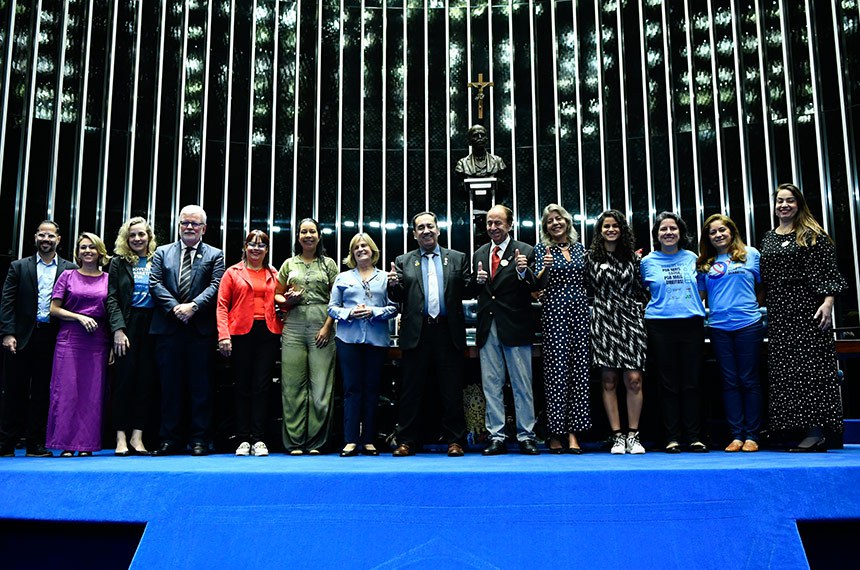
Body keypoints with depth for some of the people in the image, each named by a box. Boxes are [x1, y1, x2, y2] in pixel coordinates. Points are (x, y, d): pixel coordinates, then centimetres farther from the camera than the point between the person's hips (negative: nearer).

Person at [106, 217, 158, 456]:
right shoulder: (118, 263, 9)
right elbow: (112, 298, 2)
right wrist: (118, 329, -9)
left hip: (152, 326, 1)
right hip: (127, 325, -1)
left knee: (145, 380, 1)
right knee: (124, 378, -2)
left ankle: (137, 436, 5)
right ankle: (121, 436, 2)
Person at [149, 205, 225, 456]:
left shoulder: (214, 255, 10)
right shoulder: (162, 253, 15)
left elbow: (215, 286, -3)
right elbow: (155, 284, 3)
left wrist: (193, 306, -16)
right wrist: (175, 307, -11)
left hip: (201, 331, -1)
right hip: (168, 329, 2)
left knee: (201, 386, 1)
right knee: (170, 386, 6)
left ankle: (200, 439, 8)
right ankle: (170, 439, 13)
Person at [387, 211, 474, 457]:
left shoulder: (457, 258, 13)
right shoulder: (403, 261, 13)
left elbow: (466, 292, 7)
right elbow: (398, 297, 5)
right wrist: (394, 285, -16)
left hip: (448, 332, 0)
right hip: (417, 333, 0)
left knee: (452, 390, 3)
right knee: (411, 390, 4)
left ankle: (454, 441, 12)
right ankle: (406, 442, 11)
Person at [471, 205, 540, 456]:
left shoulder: (525, 251, -2)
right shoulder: (479, 254, 13)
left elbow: (535, 289, -9)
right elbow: (474, 292, 16)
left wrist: (523, 272, -27)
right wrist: (477, 281, -6)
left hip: (515, 327, -4)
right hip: (488, 328, 5)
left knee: (522, 386, 3)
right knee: (491, 386, 8)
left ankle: (526, 436, 12)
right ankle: (497, 437, 15)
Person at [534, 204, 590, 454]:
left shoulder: (579, 247, 15)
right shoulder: (542, 248, 4)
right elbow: (539, 283, -6)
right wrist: (546, 267, -25)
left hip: (580, 311, 4)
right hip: (554, 313, -4)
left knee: (579, 371, 1)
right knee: (556, 371, -5)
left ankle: (573, 433, 5)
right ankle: (555, 433, 3)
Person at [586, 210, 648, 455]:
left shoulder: (632, 256, 13)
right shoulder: (591, 257, 7)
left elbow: (640, 289, 16)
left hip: (630, 319, 1)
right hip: (604, 321, -1)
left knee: (634, 378, -7)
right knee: (609, 380, -2)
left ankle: (633, 435, 2)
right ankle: (617, 436, 4)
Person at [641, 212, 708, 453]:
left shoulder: (692, 258, 11)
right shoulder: (647, 262, 7)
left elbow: (700, 290, 21)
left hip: (692, 323, 1)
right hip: (661, 326, -1)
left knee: (691, 382, 3)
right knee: (668, 383, 2)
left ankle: (694, 436, 10)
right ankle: (672, 437, 8)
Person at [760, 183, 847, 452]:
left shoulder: (812, 234, 1)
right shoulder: (768, 238, 18)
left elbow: (829, 270, -6)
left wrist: (828, 301, -17)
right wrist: (765, 309, 15)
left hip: (807, 308, -6)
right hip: (779, 312, 6)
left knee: (810, 366, -9)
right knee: (783, 369, 3)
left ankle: (817, 432, -8)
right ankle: (800, 430, 7)